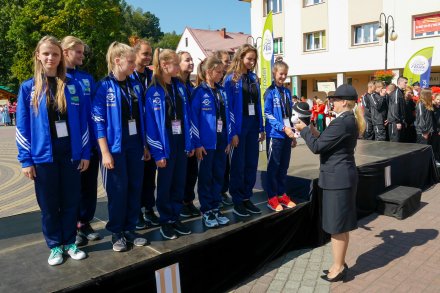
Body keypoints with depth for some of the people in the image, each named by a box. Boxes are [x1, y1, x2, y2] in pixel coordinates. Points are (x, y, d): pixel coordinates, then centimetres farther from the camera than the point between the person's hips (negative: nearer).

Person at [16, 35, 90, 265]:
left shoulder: (73, 86, 3)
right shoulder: (28, 88, 0)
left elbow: (82, 122, 3)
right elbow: (22, 127, 0)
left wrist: (85, 153, 0)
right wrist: (25, 159, -5)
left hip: (70, 153, 1)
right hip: (43, 154, -1)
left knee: (71, 201, 9)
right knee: (49, 203, 9)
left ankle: (69, 242, 26)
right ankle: (55, 246, 25)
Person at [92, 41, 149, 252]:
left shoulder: (136, 86, 8)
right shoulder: (104, 87, -9)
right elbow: (98, 122, -12)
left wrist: (145, 145, 11)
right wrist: (105, 152, -15)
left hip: (135, 145, 6)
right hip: (115, 147, -5)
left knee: (135, 188, 9)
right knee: (118, 190, 3)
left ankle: (130, 229, 24)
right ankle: (116, 233, 20)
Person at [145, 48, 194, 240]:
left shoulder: (180, 87, 7)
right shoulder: (154, 91, -11)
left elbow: (186, 116, 9)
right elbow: (151, 123, -14)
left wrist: (189, 142, 6)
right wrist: (158, 152, -16)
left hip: (181, 142, 6)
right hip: (165, 144, -5)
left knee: (179, 183, 12)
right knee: (165, 184, 8)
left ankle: (175, 218, 27)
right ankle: (165, 221, 23)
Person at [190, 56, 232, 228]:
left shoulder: (222, 91, 11)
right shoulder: (199, 92, -8)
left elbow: (226, 115, 12)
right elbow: (193, 118, -11)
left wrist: (228, 139, 9)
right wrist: (197, 143, -14)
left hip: (221, 141, 6)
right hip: (207, 142, -6)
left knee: (219, 175, 11)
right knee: (206, 177, 4)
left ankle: (216, 208, 23)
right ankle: (206, 212, 15)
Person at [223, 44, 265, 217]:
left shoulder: (253, 78, 12)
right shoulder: (231, 79, -7)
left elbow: (257, 104, 12)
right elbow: (228, 107, -11)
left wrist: (261, 128, 9)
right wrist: (233, 132, -17)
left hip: (253, 124, 6)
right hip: (239, 125, -6)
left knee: (252, 163, 10)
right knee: (238, 164, 3)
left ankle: (247, 198, 22)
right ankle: (237, 201, 14)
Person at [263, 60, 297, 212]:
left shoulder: (287, 92, 13)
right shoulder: (270, 92, -5)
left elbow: (289, 114, 16)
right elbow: (268, 114, -11)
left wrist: (292, 133, 13)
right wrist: (283, 128, -18)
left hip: (287, 134, 6)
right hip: (275, 134, -6)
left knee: (284, 166, 12)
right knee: (273, 166, 1)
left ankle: (281, 194, 23)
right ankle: (272, 198, 9)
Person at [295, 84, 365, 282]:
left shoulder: (341, 122, -20)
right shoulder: (350, 121, 12)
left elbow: (316, 147, -20)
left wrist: (304, 129, -7)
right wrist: (316, 133, 8)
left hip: (337, 178, -10)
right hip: (343, 176, 10)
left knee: (337, 225, 3)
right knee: (341, 224, 18)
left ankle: (338, 267, 17)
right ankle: (340, 263, 31)